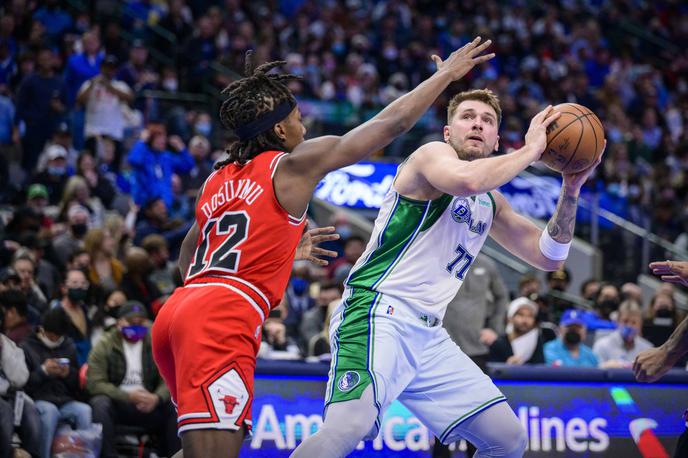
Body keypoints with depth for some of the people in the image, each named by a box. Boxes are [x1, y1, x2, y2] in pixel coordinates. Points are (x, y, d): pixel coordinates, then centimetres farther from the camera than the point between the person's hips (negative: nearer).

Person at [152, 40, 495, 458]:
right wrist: (446, 75, 22)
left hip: (175, 313, 8)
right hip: (221, 318, -8)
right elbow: (392, 123, 8)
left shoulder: (218, 181, 23)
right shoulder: (296, 164, 4)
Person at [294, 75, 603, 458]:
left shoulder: (491, 203, 21)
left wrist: (571, 189, 10)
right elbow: (466, 180, -27)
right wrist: (530, 150, -14)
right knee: (350, 426, -33)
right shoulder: (432, 154, -3)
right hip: (380, 315, -9)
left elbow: (549, 257, 21)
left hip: (429, 335, 9)